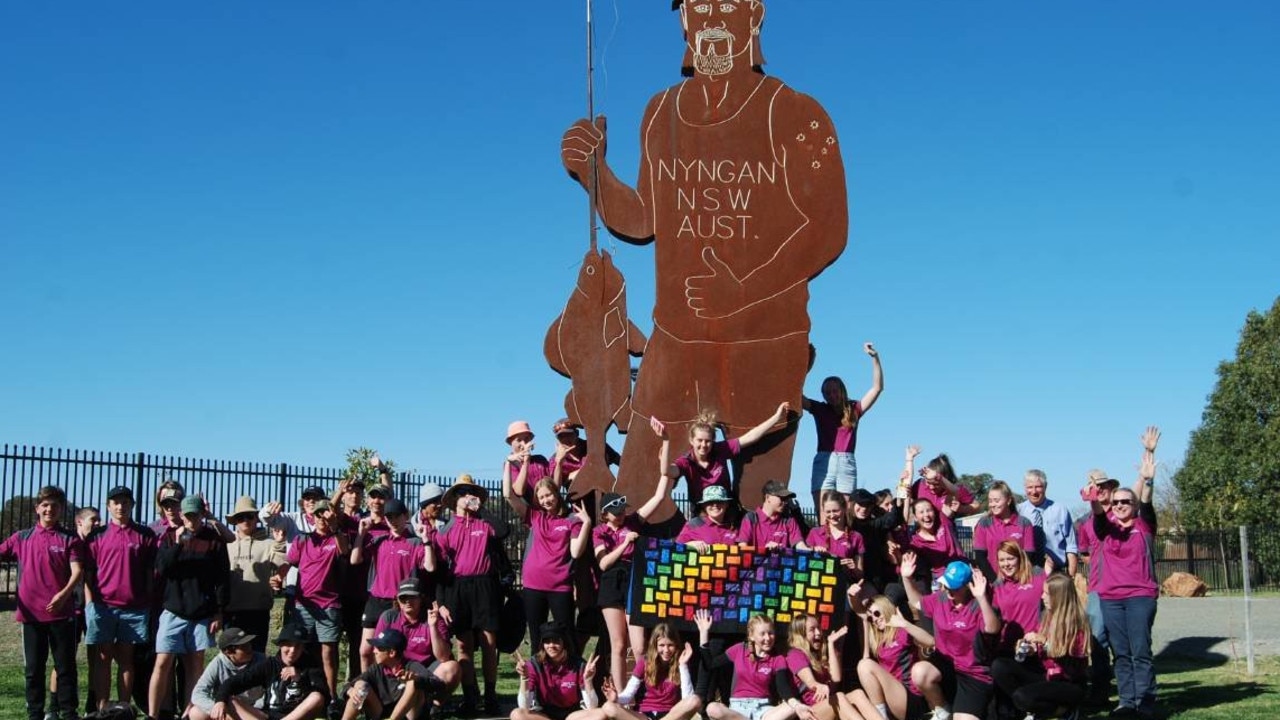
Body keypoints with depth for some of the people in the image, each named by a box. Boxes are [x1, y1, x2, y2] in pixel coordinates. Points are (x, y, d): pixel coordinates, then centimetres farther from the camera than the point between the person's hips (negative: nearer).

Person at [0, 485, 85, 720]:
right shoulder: (22, 538, 10)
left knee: (66, 667, 2)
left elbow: (77, 572, -6)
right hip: (31, 612, 2)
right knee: (34, 668, 8)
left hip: (62, 612, -2)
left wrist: (64, 594, -23)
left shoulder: (70, 539, 3)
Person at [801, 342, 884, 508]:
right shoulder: (819, 409, 12)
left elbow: (877, 387, 9)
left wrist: (875, 358, 1)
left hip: (847, 463, 1)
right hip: (824, 463, 0)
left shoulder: (854, 409, 13)